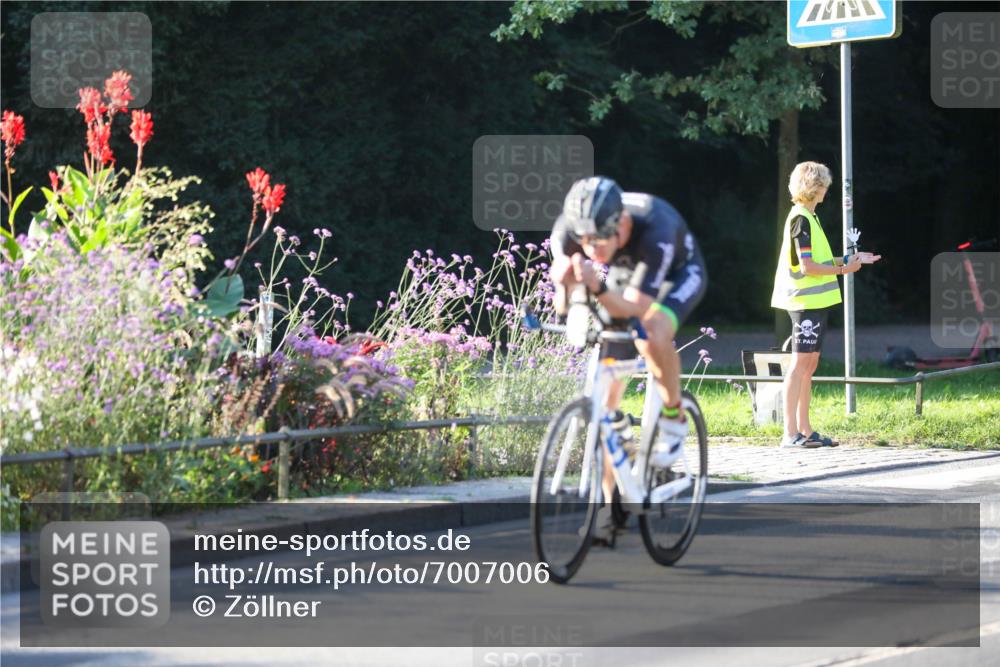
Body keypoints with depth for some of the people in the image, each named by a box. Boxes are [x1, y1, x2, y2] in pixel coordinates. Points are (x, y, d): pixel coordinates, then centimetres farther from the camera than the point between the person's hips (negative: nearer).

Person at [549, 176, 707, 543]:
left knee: (652, 336, -38)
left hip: (678, 275, -4)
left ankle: (674, 418, -11)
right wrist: (565, 284, -48)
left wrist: (597, 287, -60)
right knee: (605, 395, -6)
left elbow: (636, 309, -42)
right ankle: (612, 502, 5)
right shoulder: (568, 228, -29)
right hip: (624, 277, 4)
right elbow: (563, 306, -25)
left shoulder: (655, 228, -41)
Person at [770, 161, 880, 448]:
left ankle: (805, 430, 14)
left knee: (809, 365, 11)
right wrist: (842, 269, -10)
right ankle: (790, 433, -11)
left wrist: (850, 259, 19)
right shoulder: (802, 219, -14)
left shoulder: (807, 217, 17)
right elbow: (807, 267, -19)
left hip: (815, 301, 10)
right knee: (800, 364, -10)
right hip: (806, 301, -10)